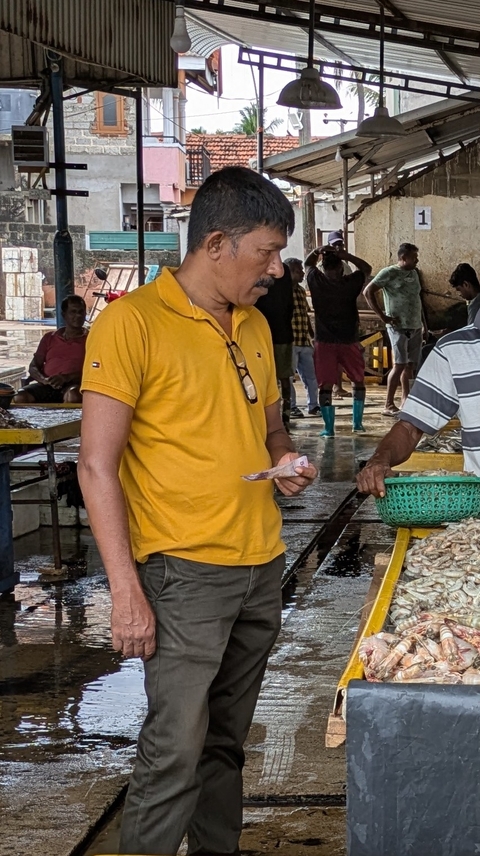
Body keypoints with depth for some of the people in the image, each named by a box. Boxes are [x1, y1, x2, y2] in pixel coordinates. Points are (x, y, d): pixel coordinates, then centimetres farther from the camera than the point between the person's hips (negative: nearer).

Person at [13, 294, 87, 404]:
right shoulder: (49, 338, 24)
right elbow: (33, 367, 18)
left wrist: (65, 378, -18)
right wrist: (43, 380, -8)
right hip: (47, 385, 3)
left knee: (73, 397, -42)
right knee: (20, 398, -29)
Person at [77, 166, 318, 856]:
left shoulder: (254, 325, 12)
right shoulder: (133, 321, -11)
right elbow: (97, 465, -13)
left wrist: (285, 460, 2)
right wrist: (126, 591, -18)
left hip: (262, 566, 7)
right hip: (185, 569, -7)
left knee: (227, 741, 14)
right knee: (176, 749, -9)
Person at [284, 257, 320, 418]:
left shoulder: (301, 290, 15)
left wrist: (313, 335, 20)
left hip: (305, 342, 8)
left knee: (311, 375, 10)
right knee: (289, 376, 1)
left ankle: (313, 405, 19)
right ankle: (292, 407, 8)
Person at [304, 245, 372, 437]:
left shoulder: (316, 281, -4)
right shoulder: (349, 283, -7)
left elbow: (308, 263, 18)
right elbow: (367, 268, 11)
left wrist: (318, 251, 2)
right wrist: (347, 256, 0)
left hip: (324, 342, 0)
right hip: (348, 341, 0)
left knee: (325, 386, 1)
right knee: (358, 381, 17)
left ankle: (329, 427, -4)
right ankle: (357, 422, 14)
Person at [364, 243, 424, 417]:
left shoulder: (414, 273, 14)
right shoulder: (389, 273, -9)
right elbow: (368, 292, -13)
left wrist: (423, 323, 16)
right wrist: (382, 316, -15)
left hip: (415, 327, 7)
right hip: (399, 327, -7)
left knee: (410, 365, 8)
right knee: (400, 364, -10)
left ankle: (406, 401, 16)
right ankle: (388, 405, -6)